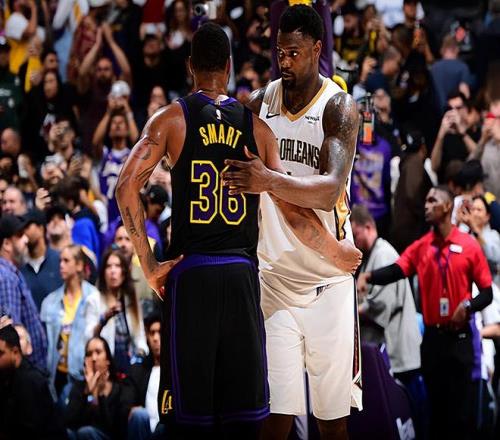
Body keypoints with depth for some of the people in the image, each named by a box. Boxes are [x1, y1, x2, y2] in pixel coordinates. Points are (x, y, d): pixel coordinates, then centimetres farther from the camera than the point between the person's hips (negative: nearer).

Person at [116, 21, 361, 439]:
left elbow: (127, 189, -9)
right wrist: (338, 253, 20)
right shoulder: (257, 126, 7)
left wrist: (149, 266, -4)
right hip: (242, 273, 2)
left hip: (190, 272, -2)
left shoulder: (172, 118, 2)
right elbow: (294, 211, 5)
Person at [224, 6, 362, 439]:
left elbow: (330, 191, -23)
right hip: (274, 276, 3)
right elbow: (237, 179, 14)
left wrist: (270, 182, -38)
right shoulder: (262, 102, 5)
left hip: (327, 280, -3)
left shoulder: (338, 107, -9)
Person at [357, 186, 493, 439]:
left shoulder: (469, 245, -3)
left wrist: (468, 306, -21)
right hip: (432, 337, 3)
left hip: (460, 337, -3)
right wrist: (369, 276, -30)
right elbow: (396, 270, -12)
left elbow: (487, 292, -2)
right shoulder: (421, 247, 6)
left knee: (462, 408, -1)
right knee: (436, 406, 8)